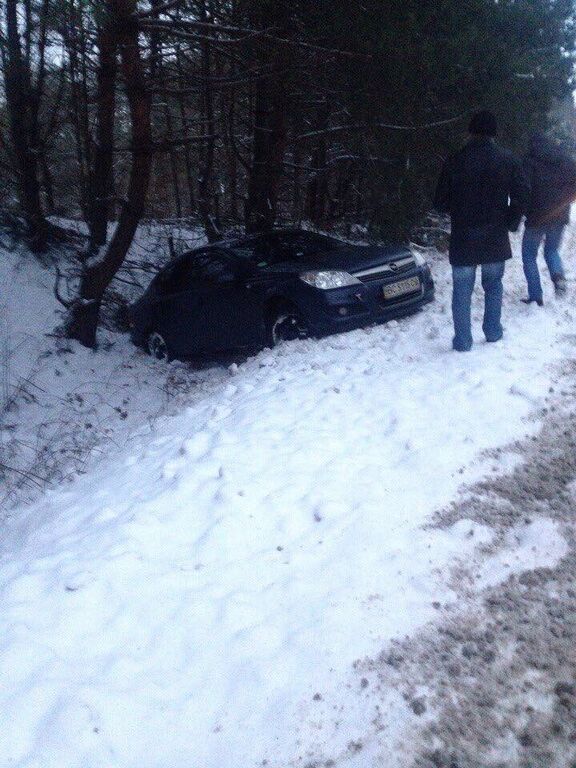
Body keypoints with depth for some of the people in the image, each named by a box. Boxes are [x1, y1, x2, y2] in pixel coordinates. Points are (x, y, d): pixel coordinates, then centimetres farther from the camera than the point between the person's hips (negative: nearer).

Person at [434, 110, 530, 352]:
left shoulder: (455, 161, -5)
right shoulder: (508, 160, -2)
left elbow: (441, 202, -2)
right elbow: (522, 195, -4)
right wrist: (511, 222, 9)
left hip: (463, 239, -1)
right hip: (496, 238, 1)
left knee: (462, 290, 4)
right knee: (493, 286, 18)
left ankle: (463, 340, 4)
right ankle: (493, 331, 21)